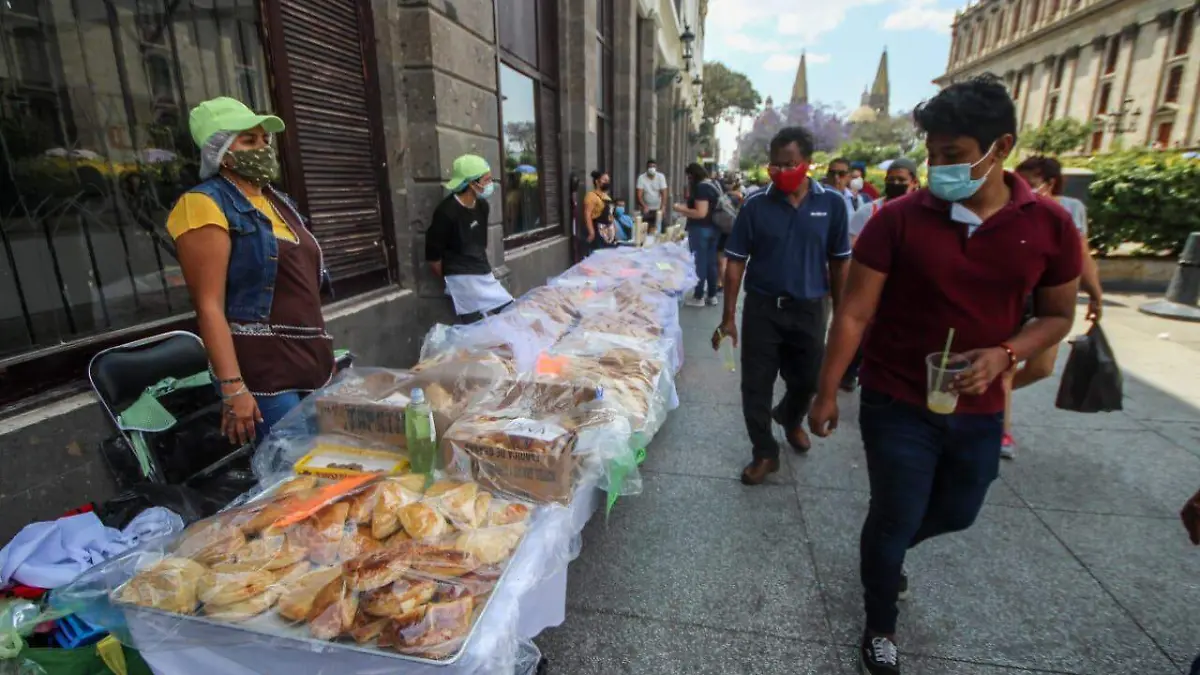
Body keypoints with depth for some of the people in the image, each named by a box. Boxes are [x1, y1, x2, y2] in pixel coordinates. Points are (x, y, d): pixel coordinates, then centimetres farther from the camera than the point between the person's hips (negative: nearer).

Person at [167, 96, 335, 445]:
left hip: (315, 366, 7)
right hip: (263, 374, -7)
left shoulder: (279, 201, 16)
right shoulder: (205, 205, -7)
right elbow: (209, 305, -14)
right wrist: (232, 388, -20)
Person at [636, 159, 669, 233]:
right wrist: (644, 206, -27)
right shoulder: (641, 178, -11)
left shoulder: (661, 177, -8)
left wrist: (662, 208, -21)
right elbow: (639, 194, -14)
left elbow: (664, 193, -11)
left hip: (657, 208, 1)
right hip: (646, 208, -1)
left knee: (657, 230, -4)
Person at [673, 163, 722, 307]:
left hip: (700, 230, -9)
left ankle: (698, 297, 4)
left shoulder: (701, 187, -17)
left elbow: (701, 213, -23)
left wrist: (682, 209, -14)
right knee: (711, 262, 12)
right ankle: (712, 296, 18)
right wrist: (686, 209, 17)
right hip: (713, 228, 9)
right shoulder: (713, 185, 12)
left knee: (699, 263, -2)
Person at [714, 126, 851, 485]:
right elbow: (736, 263, -4)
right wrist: (729, 317, -7)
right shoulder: (755, 205, -6)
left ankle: (789, 418, 49)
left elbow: (839, 264, 3)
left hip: (809, 309, 1)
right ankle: (765, 453, 23)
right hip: (762, 307, -1)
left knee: (807, 380, 15)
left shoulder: (832, 204, -3)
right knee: (756, 386, 4)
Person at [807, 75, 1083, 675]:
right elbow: (854, 314, -12)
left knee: (956, 514, 23)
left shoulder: (1049, 226, -5)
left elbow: (1058, 314, 5)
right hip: (897, 407, -3)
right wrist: (826, 393, -11)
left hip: (980, 411, 4)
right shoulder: (898, 219, -13)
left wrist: (1004, 354, -15)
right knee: (895, 519, 8)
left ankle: (882, 552, 56)